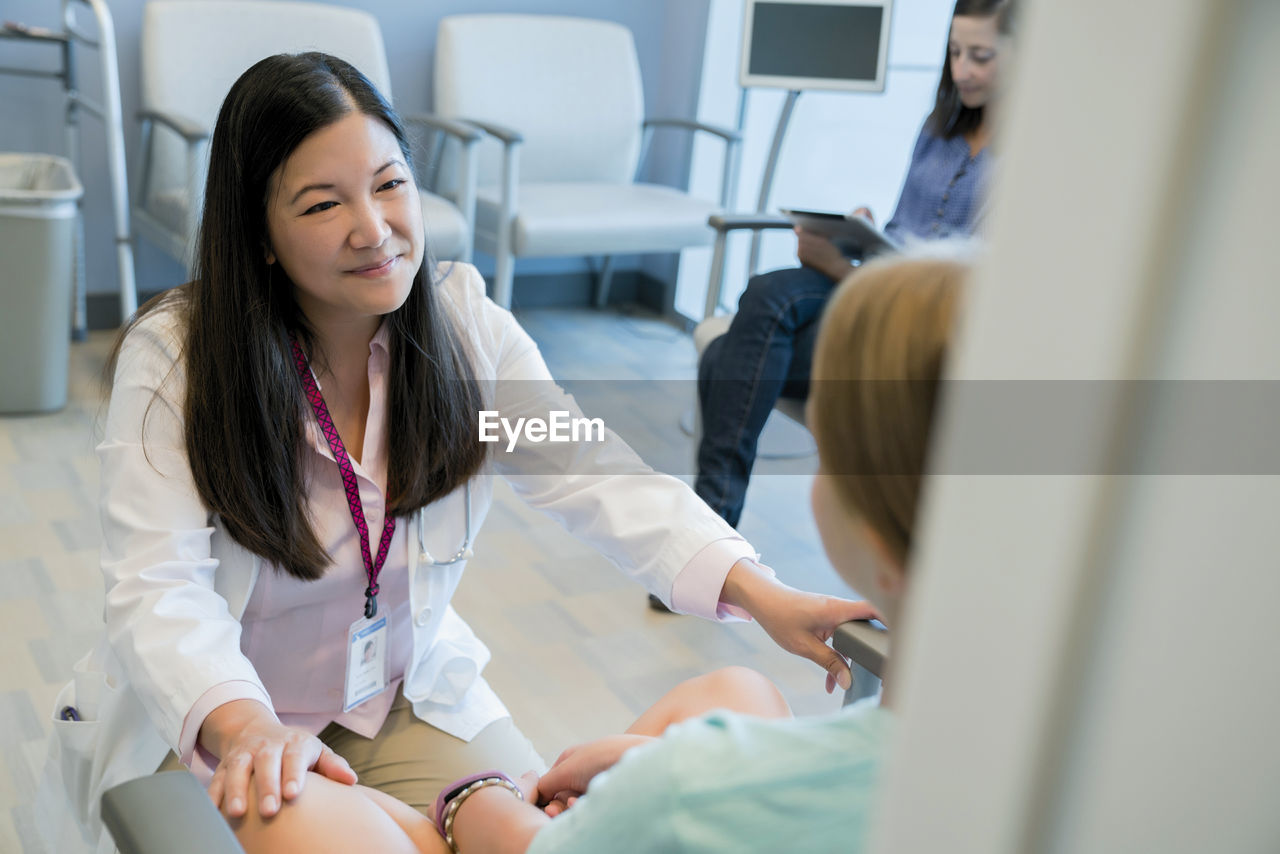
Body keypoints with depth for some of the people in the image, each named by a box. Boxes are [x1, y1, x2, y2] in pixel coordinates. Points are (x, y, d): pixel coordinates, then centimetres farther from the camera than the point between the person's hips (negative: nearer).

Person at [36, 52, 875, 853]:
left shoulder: (465, 325, -9)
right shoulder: (173, 356, -19)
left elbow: (595, 474, -15)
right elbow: (159, 590, -26)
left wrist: (763, 596, -29)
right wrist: (246, 730, -47)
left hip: (407, 699, 3)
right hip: (200, 726, -2)